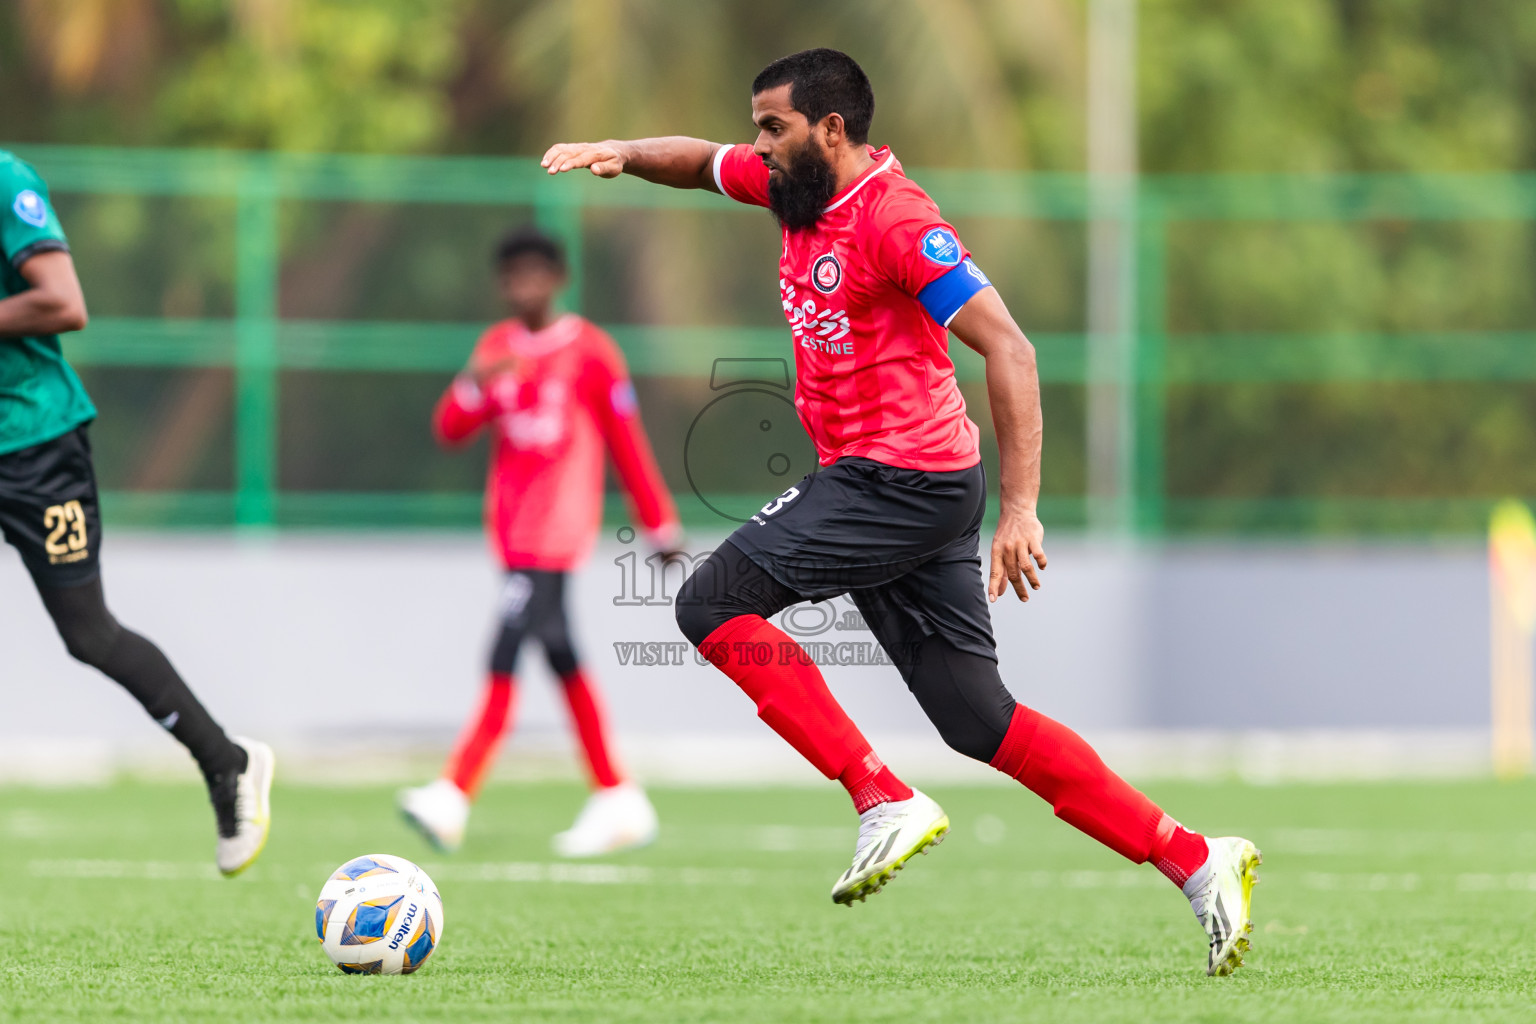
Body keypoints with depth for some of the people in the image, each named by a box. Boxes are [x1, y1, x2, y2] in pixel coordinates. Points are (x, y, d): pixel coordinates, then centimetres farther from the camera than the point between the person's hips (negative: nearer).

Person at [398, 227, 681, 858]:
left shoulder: (589, 352, -4)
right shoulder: (497, 346, 12)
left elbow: (626, 445, 1)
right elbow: (450, 430, 6)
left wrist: (661, 527, 5)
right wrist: (476, 383, -15)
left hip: (557, 533, -7)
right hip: (512, 533, 7)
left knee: (504, 664, -15)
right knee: (565, 667, 10)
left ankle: (452, 799, -22)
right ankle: (619, 803, 18)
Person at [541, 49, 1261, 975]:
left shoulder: (894, 218, -16)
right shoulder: (800, 187, 11)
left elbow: (1009, 350, -20)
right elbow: (704, 165, 29)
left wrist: (1021, 509, -25)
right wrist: (623, 155, 6)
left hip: (904, 481, -9)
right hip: (871, 483, 9)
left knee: (712, 601, -10)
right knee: (980, 723, 6)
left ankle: (886, 803, -12)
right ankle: (1197, 863, 6)